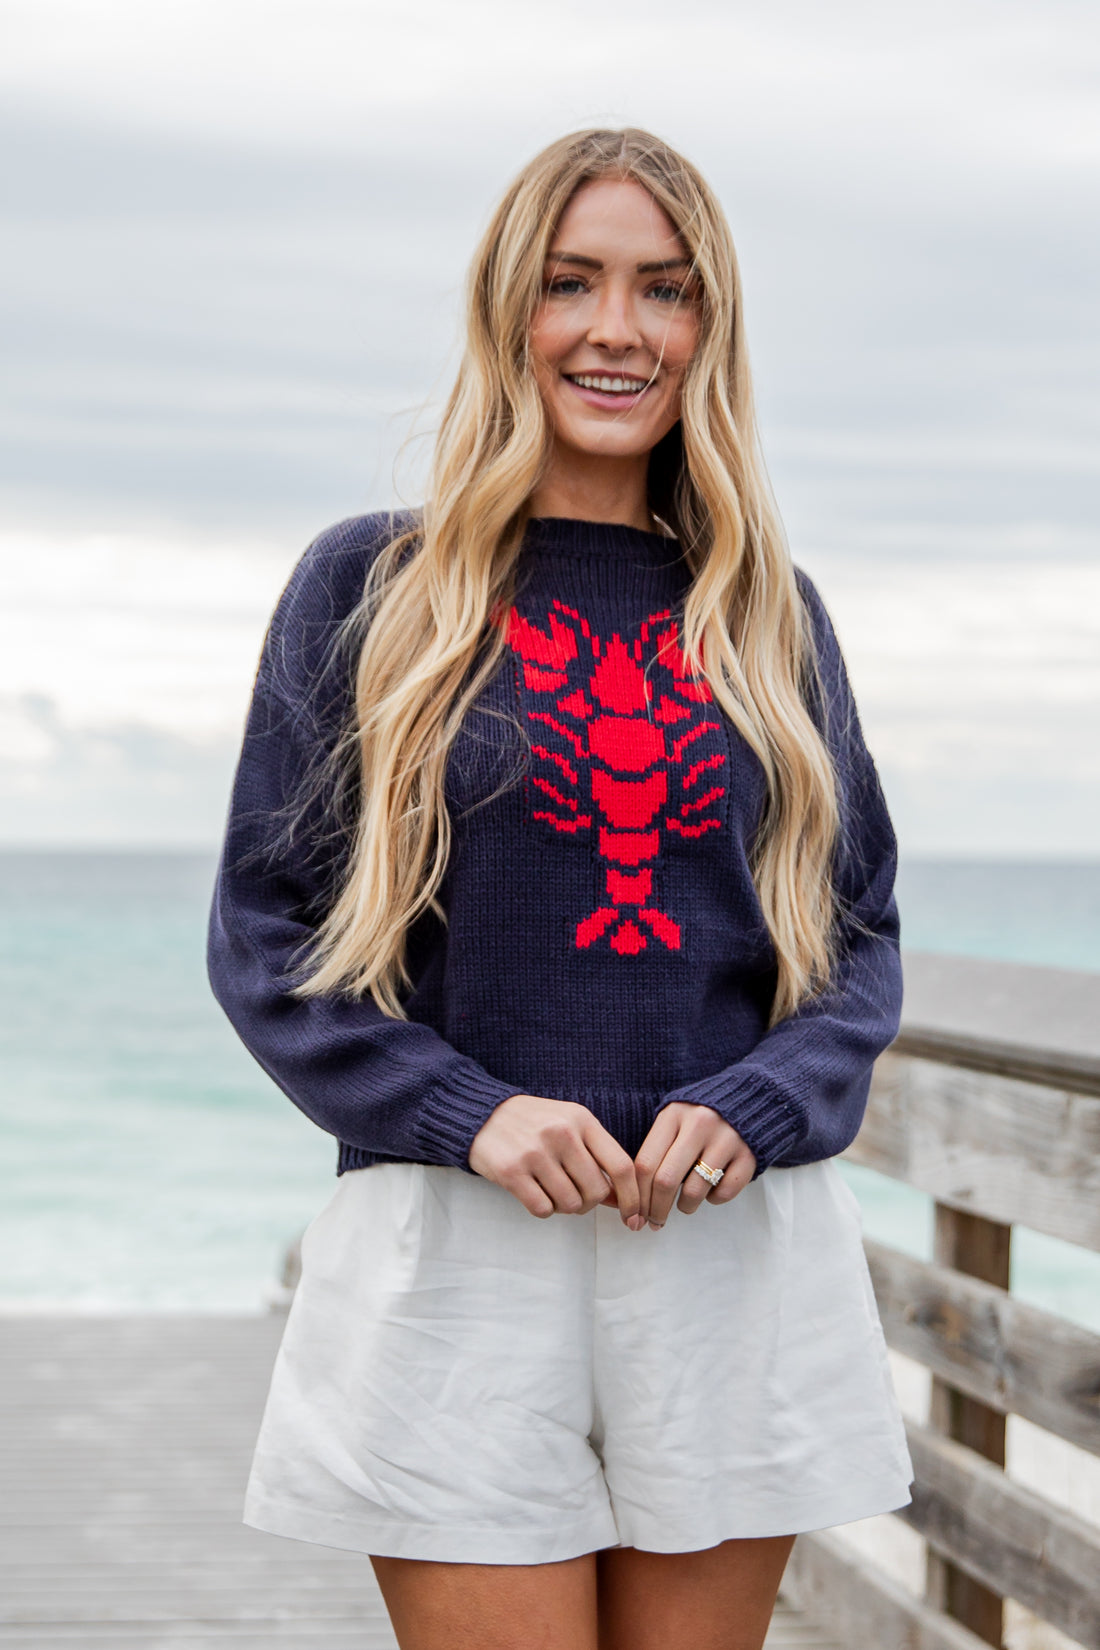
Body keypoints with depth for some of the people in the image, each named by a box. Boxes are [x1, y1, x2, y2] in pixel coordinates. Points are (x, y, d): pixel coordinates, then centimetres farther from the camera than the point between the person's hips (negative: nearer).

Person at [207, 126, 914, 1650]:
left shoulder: (770, 612, 12)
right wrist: (471, 1115, -12)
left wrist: (751, 1111, -7)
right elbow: (265, 930, 2)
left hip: (737, 1249, 3)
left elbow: (860, 930, 12)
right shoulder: (370, 587, 4)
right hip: (457, 1249, -2)